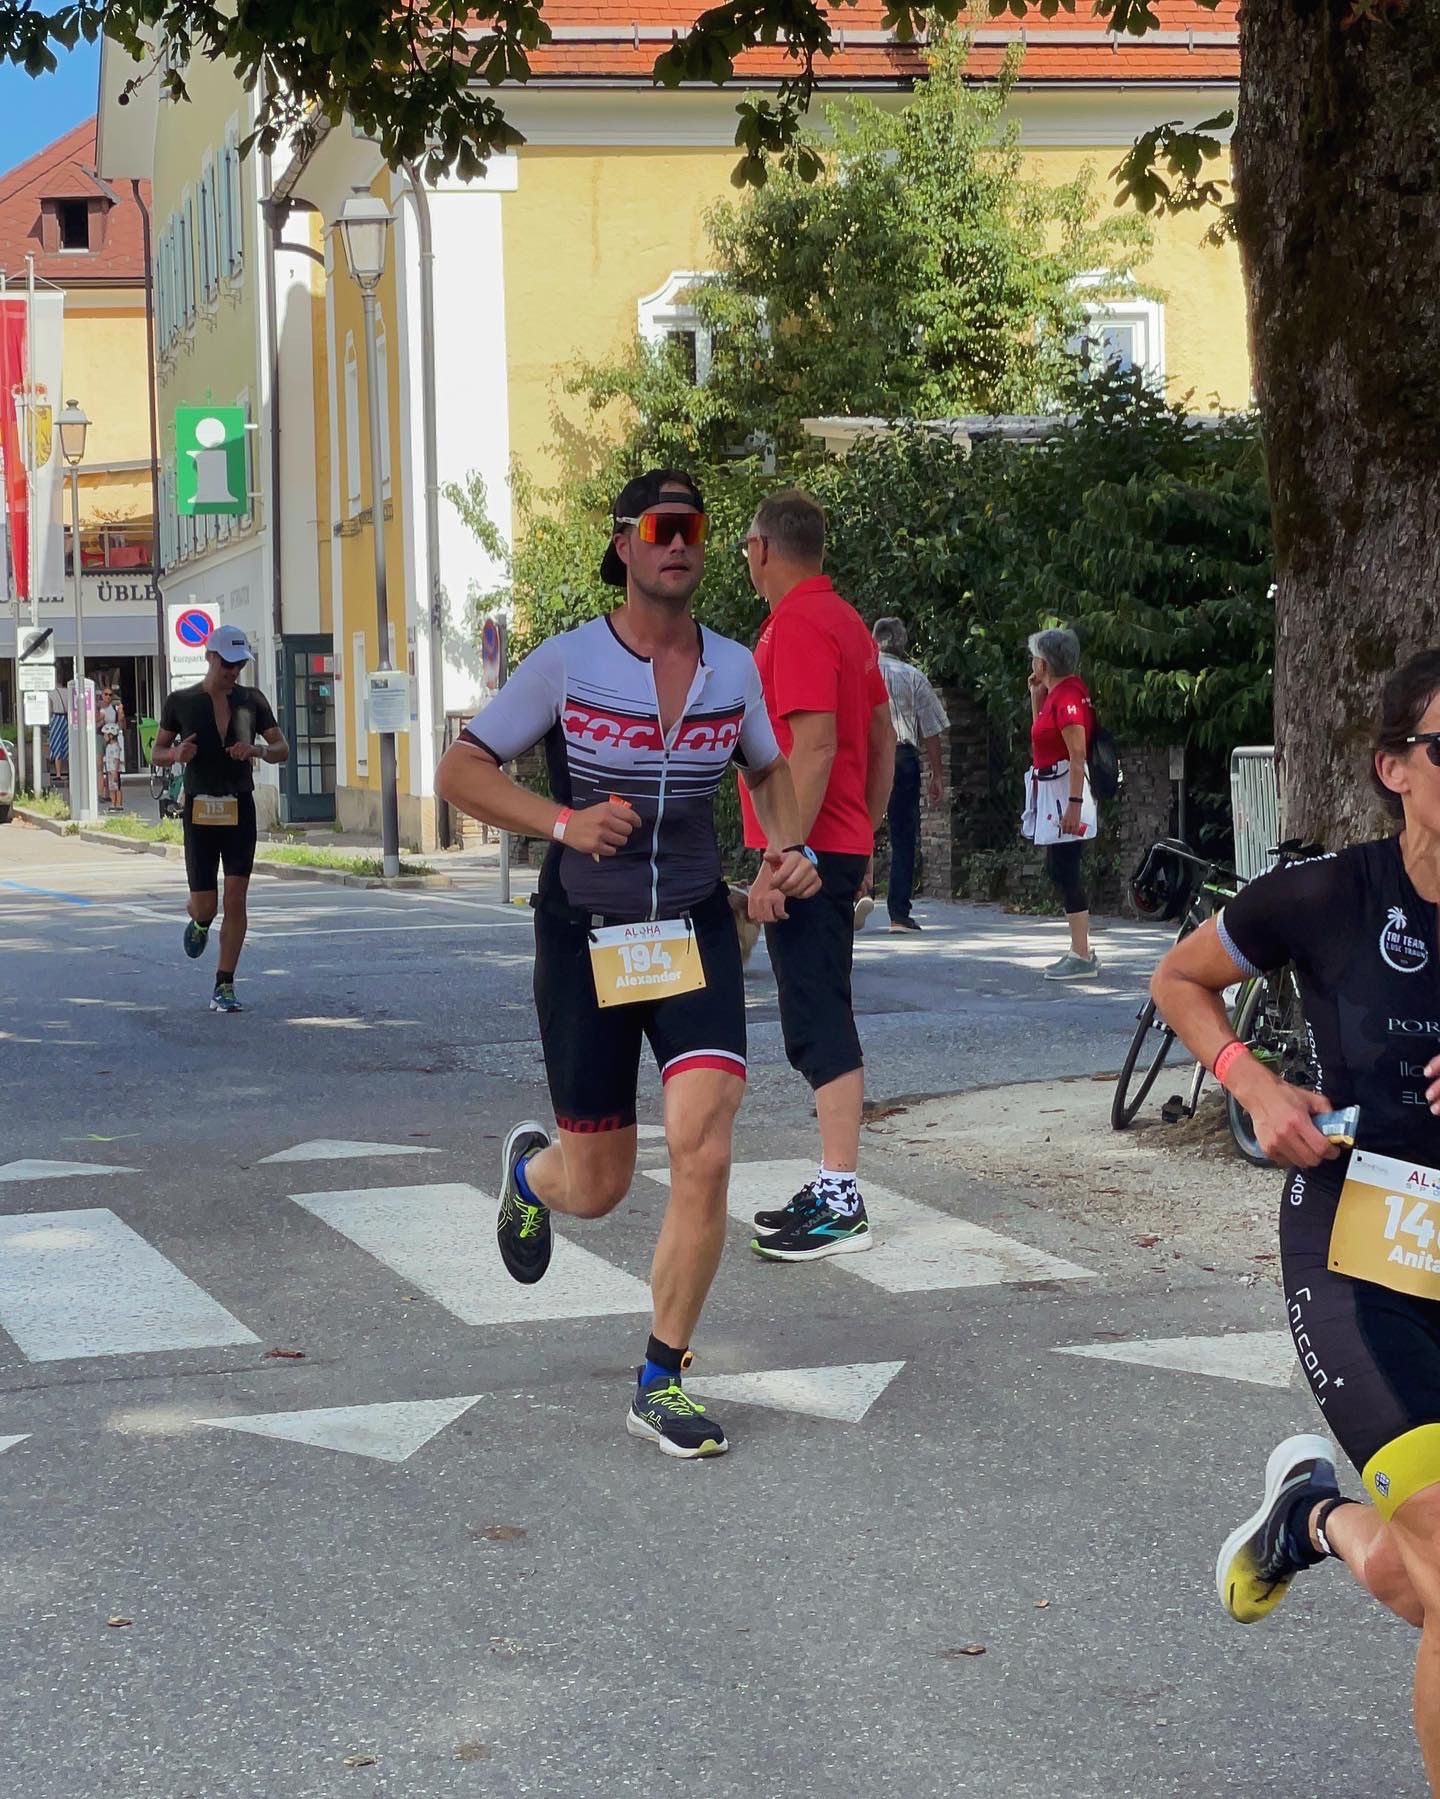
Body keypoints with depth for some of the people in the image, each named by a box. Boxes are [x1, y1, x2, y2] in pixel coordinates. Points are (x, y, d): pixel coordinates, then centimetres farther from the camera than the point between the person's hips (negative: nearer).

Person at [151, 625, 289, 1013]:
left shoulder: (251, 700, 5)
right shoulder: (181, 702, 2)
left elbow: (283, 750, 7)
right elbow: (158, 752, 10)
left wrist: (258, 750, -16)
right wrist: (176, 754, -14)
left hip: (240, 810, 1)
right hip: (200, 810, -1)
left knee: (236, 898, -5)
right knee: (205, 906, -3)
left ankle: (224, 988, 1)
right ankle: (199, 923, 36)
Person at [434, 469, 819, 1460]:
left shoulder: (734, 667, 0)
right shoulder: (568, 663, -10)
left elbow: (771, 772, 19)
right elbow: (460, 771, -8)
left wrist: (789, 852, -1)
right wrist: (565, 822, -23)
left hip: (696, 932, 2)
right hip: (585, 936, -2)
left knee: (705, 1154, -16)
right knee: (598, 1188, 6)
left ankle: (662, 1383, 0)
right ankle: (532, 1167, 47)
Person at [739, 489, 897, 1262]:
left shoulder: (798, 626, -15)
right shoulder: (844, 620, 16)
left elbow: (815, 747, -23)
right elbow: (883, 739, 19)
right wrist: (865, 837, 23)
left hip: (806, 855, -10)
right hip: (839, 849, 10)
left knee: (819, 1023, -10)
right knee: (821, 1022, 15)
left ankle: (840, 1204, -10)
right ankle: (834, 1188, 21)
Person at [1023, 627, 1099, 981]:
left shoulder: (1068, 696, -17)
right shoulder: (1054, 694, 12)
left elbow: (1078, 754, -22)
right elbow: (1041, 735, 24)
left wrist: (1075, 803, -25)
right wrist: (1036, 695, 16)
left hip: (1065, 789, -11)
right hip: (1050, 791, 11)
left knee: (1066, 872, -9)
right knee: (1058, 870, 13)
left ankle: (1082, 957, -7)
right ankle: (1079, 951, 19)